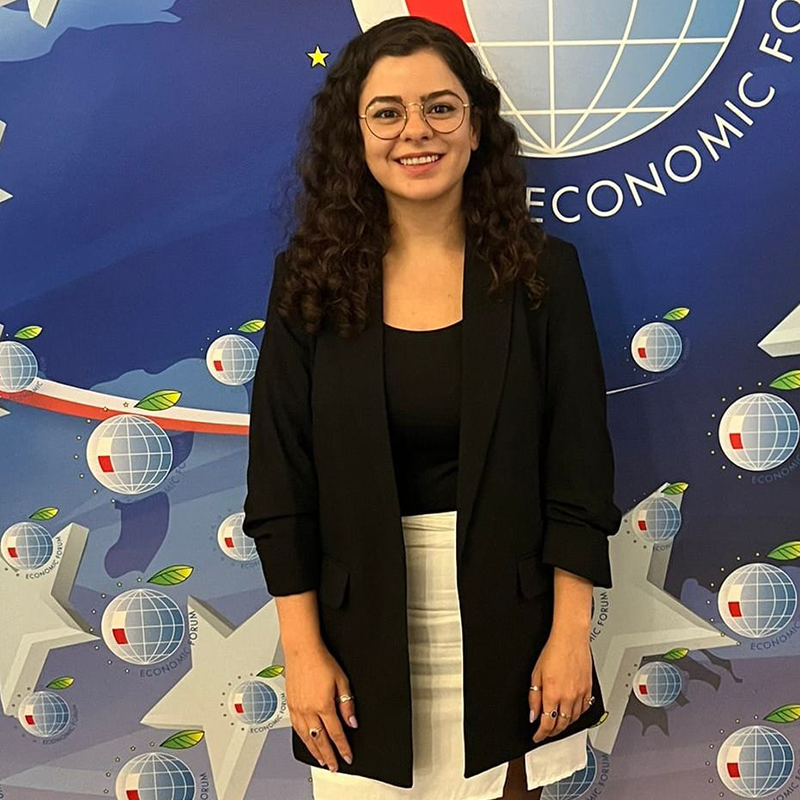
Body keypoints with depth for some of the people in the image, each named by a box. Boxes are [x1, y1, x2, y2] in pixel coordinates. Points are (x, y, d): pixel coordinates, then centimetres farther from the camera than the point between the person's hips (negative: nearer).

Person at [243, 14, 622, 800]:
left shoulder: (542, 269, -4)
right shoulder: (310, 276, -3)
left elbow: (577, 471, -3)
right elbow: (280, 480, -3)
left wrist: (570, 635, -5)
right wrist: (302, 648, -5)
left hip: (506, 622, 0)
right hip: (362, 624, 0)